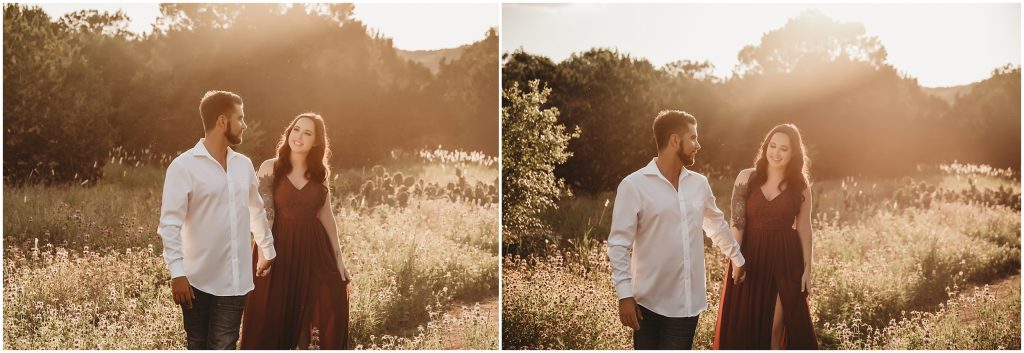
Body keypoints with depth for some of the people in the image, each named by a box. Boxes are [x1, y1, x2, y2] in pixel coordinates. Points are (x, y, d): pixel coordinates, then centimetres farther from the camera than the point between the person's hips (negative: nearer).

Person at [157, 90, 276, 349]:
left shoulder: (244, 165, 8)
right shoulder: (184, 166, -9)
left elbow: (257, 211, 22)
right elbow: (169, 224, -13)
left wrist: (267, 250, 26)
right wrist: (177, 272, -20)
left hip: (235, 280, 4)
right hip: (198, 280, -3)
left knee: (224, 348, 3)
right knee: (198, 347, 11)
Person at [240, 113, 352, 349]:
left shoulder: (320, 173, 8)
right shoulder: (270, 168, -1)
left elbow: (327, 217, 11)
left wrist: (339, 262, 9)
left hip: (313, 251, 3)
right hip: (279, 249, -3)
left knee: (330, 310, -3)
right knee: (271, 319, 3)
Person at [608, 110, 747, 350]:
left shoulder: (699, 184, 7)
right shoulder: (634, 185, -10)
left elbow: (717, 224, 24)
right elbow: (619, 245, -10)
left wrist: (737, 258, 32)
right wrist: (625, 294, -15)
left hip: (688, 302, 4)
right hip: (650, 303, -4)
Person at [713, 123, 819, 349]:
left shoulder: (800, 185, 1)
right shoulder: (746, 178, -1)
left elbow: (804, 228, 5)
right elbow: (737, 223, -2)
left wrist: (807, 268, 3)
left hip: (785, 260, 0)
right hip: (750, 257, 0)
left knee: (776, 326, 3)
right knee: (742, 323, 5)